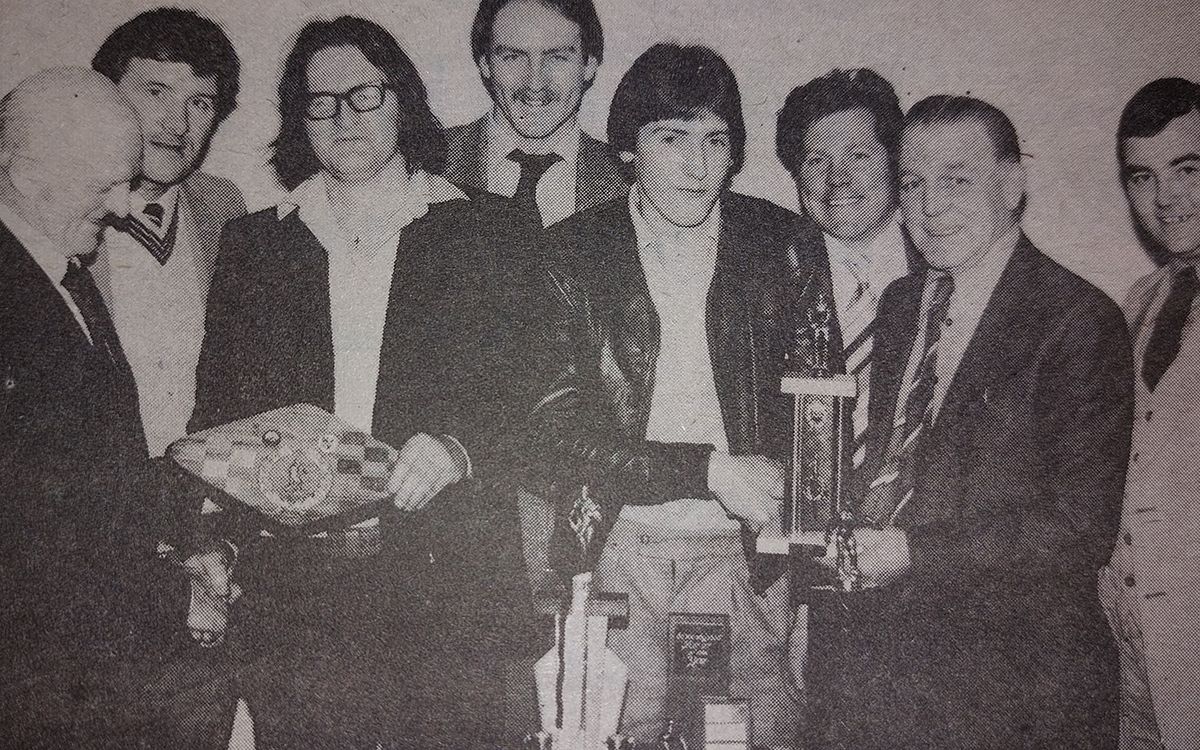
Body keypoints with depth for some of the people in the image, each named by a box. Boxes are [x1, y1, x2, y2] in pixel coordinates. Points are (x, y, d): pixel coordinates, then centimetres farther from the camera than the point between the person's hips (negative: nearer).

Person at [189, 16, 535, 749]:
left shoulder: (478, 233, 7)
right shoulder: (255, 243, 14)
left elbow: (524, 393, 2)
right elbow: (215, 408, 12)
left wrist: (454, 449, -18)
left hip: (443, 581, -1)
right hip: (290, 584, 2)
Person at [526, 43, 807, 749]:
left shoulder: (781, 242, 3)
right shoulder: (570, 254, -1)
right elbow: (556, 432, -7)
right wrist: (709, 469, -15)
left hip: (744, 553, 1)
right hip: (617, 550, -1)